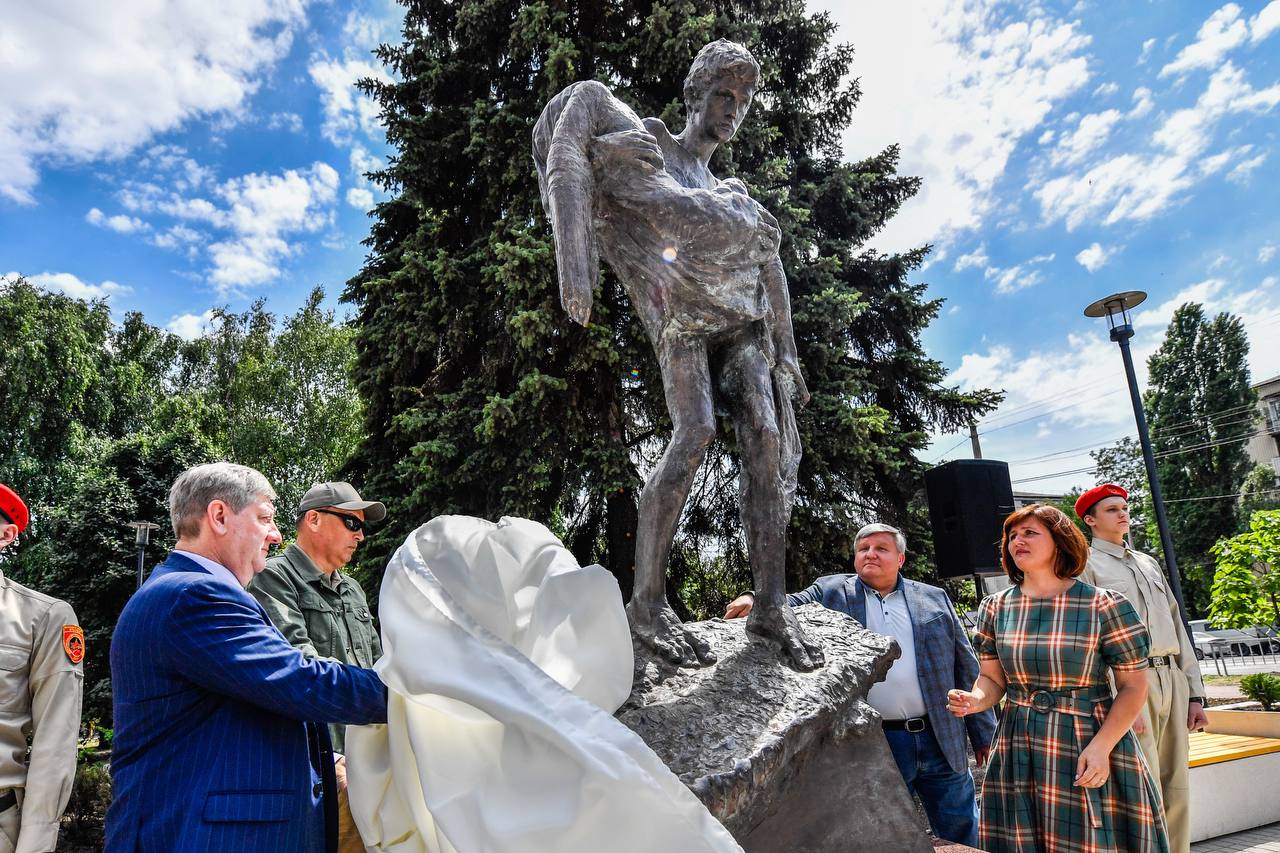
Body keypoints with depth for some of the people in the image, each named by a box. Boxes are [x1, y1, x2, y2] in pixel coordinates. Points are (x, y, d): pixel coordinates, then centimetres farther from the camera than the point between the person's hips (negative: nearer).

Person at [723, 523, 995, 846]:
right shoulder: (831, 592, 5)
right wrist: (755, 600, -28)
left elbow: (966, 667, 9)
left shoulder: (933, 598, 8)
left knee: (963, 837, 13)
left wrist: (983, 734, 8)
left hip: (942, 742, 2)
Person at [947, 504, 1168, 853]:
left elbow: (1133, 686, -4)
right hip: (1020, 755, 3)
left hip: (1090, 751, -3)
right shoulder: (995, 607, 3)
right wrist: (976, 700, -14)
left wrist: (1101, 746, -15)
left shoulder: (1103, 605, -7)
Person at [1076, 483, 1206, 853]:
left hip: (1171, 679, 7)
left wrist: (1195, 693, 13)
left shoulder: (1149, 563, 21)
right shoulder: (1085, 564, 0)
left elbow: (1177, 629, 20)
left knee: (1177, 793, 9)